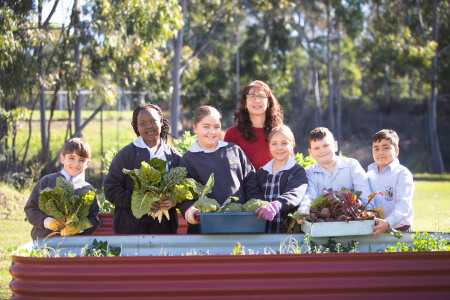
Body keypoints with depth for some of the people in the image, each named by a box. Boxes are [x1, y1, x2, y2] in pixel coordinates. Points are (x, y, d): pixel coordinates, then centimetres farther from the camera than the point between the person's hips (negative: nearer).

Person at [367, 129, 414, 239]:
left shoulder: (402, 173, -1)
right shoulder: (370, 174, 18)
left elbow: (404, 203, -13)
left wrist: (388, 223, -28)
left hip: (399, 228, -4)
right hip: (374, 229, 4)